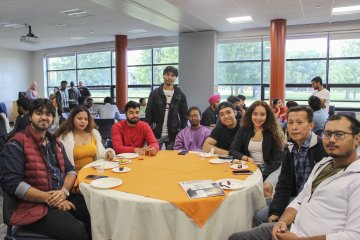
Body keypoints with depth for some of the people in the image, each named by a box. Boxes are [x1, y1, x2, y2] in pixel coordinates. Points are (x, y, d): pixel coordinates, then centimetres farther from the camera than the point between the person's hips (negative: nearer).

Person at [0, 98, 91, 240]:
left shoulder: (55, 143, 15)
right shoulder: (16, 145, -7)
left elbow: (70, 170, 11)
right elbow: (12, 183, -16)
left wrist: (64, 191, -11)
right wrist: (49, 198, -18)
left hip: (62, 198, 6)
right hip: (34, 205, -6)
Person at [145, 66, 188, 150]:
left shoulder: (180, 95, 5)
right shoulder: (154, 93, 2)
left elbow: (184, 115, 7)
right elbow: (148, 113, 1)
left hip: (173, 135, 1)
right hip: (156, 134, -1)